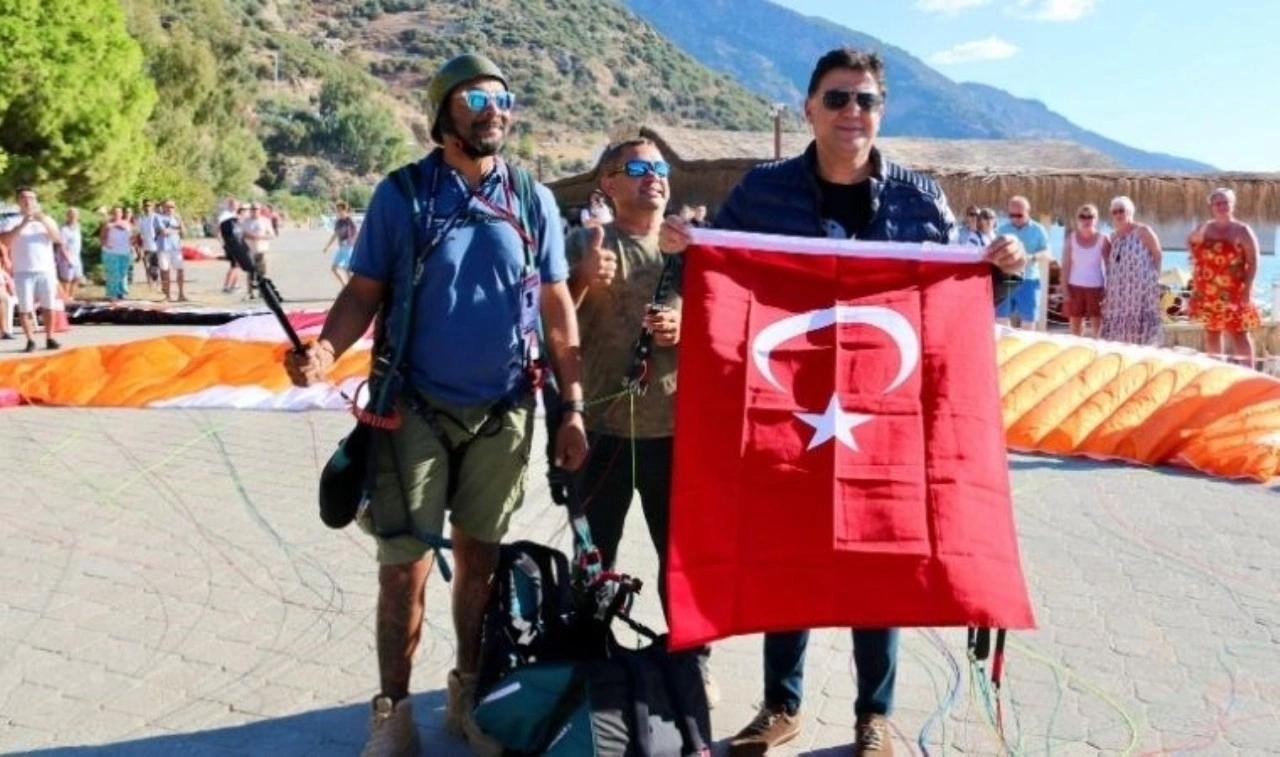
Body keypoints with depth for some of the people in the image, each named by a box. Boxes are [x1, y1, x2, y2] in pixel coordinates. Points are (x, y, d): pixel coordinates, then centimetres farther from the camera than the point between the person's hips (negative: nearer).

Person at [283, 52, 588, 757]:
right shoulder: (400, 194, -3)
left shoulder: (534, 201, 3)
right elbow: (364, 292, -1)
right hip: (416, 409, -2)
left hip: (503, 413, 2)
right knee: (405, 565, 0)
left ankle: (467, 694, 29)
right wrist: (327, 348, -23)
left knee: (480, 556, 12)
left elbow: (557, 308, 5)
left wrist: (572, 408, 1)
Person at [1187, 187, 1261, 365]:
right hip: (1208, 291, 5)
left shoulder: (1242, 231, -4)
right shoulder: (1204, 228, 8)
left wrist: (1248, 287, -16)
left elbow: (1253, 262, -8)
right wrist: (1196, 258, 12)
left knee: (1239, 333, -9)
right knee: (1212, 331, 11)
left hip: (1233, 292, -5)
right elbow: (1190, 242, 30)